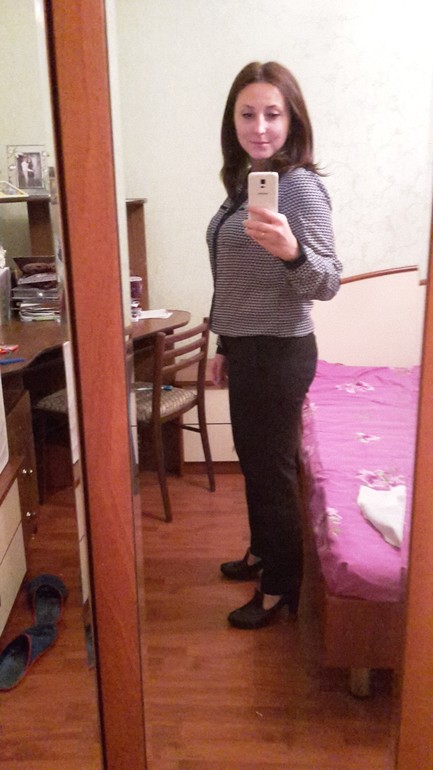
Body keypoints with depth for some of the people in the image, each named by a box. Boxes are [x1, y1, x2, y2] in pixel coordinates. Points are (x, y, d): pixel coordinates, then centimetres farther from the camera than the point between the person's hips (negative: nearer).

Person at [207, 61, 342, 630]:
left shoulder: (301, 186, -17)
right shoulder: (245, 182, 9)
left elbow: (327, 284, -23)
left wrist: (291, 250, -43)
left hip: (280, 351, -9)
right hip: (246, 347, 9)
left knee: (274, 468, 4)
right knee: (253, 459, 21)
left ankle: (280, 588, 23)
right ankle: (262, 551, 42)